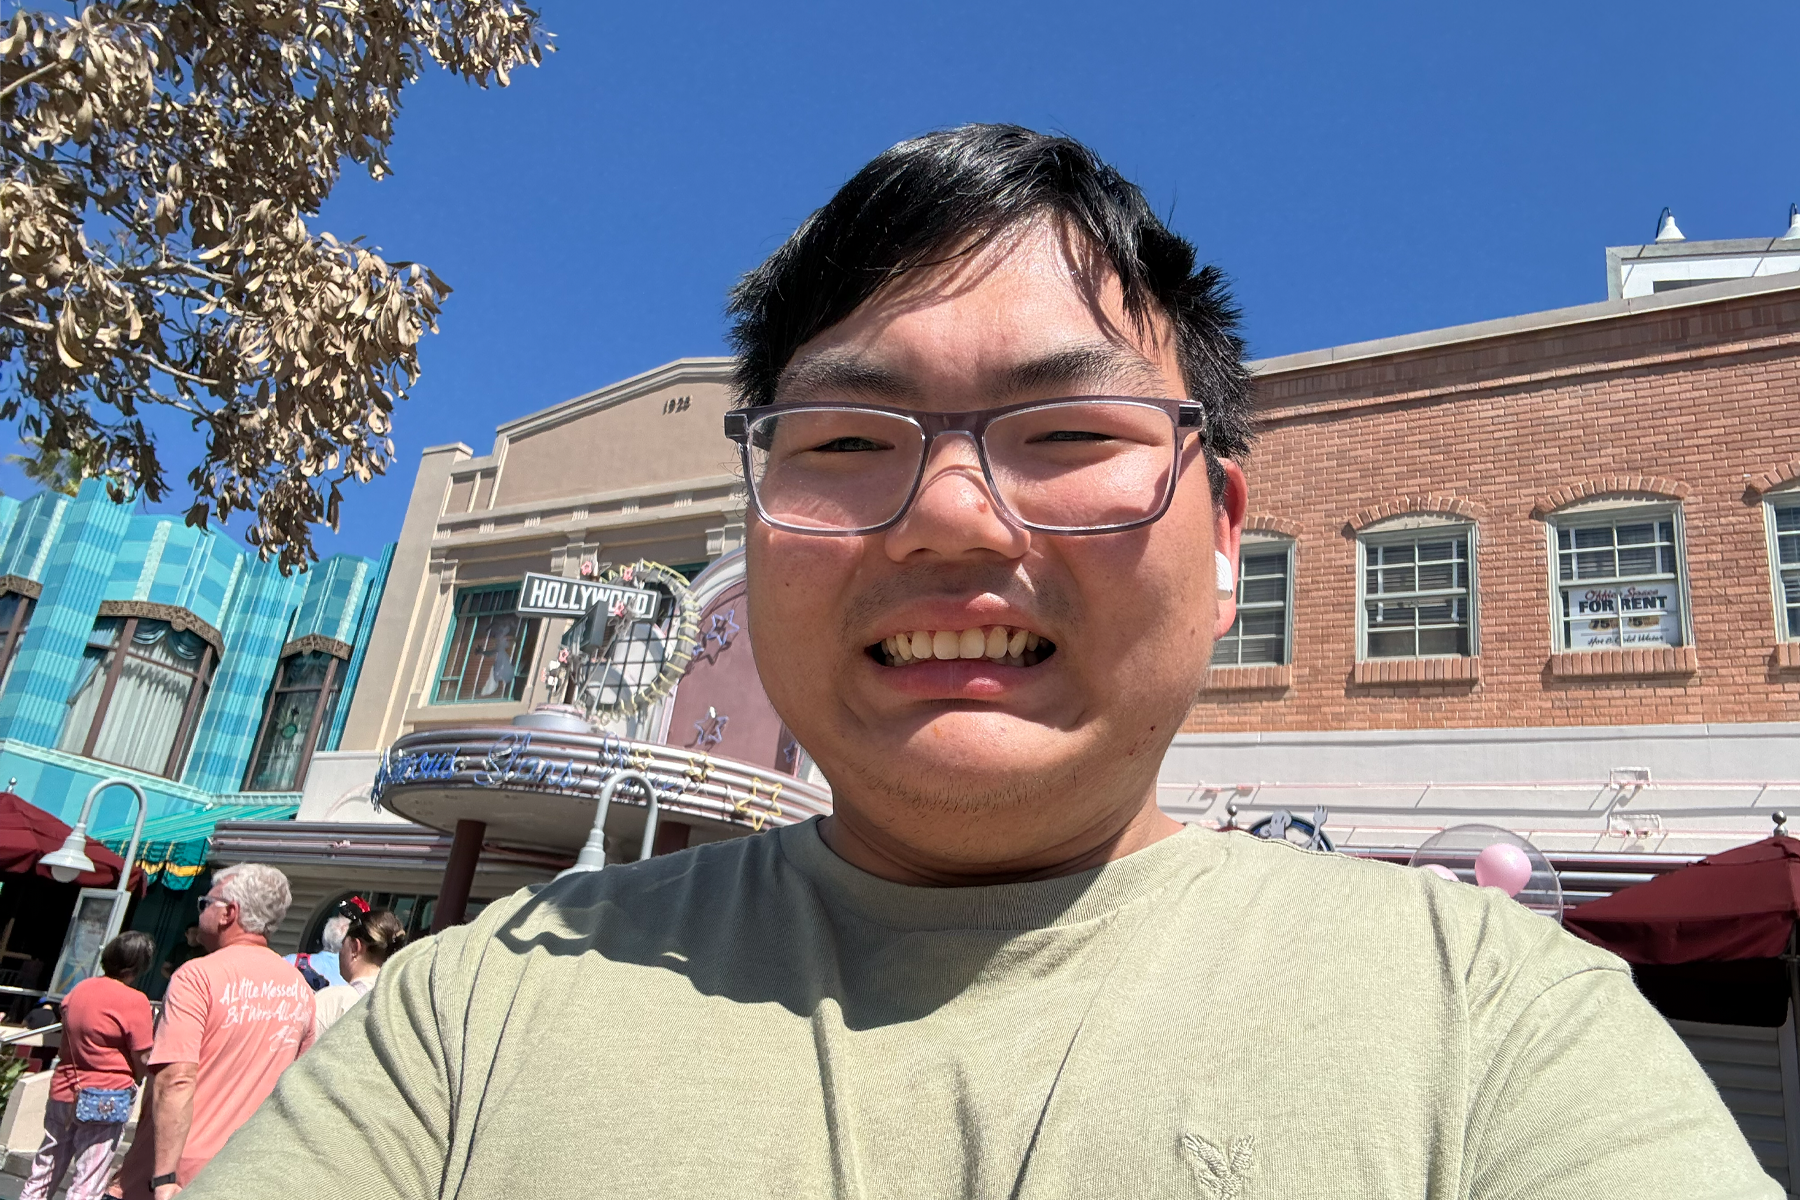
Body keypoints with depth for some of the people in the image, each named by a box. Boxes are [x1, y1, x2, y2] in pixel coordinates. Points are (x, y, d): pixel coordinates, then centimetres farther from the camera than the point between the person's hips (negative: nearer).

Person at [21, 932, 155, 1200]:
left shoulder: (78, 990, 3)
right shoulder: (134, 1001, -16)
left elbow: (67, 1040, 13)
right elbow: (142, 1061, -13)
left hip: (62, 1092, 7)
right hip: (105, 1101, -7)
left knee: (42, 1177, 18)